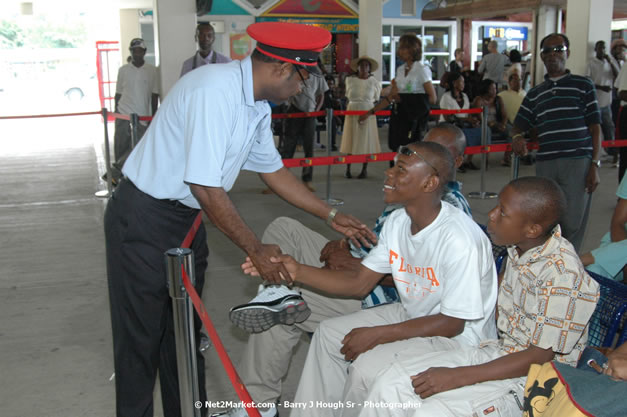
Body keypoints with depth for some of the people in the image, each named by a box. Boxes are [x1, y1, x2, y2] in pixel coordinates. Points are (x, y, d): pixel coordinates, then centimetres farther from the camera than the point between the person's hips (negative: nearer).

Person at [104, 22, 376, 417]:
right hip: (143, 220, -9)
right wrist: (256, 250, -18)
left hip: (186, 218, 9)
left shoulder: (257, 104, 1)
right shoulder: (215, 91, -27)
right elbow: (206, 187, -28)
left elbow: (272, 168, 12)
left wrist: (332, 215, 11)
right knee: (142, 336, 5)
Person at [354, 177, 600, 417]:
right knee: (388, 386, -10)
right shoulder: (519, 249, 1)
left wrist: (457, 377, -23)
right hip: (497, 350, 7)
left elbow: (540, 357, -21)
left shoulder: (563, 275, -24)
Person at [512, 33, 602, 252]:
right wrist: (517, 138, -5)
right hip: (545, 164, 3)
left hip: (578, 162, -3)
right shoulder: (534, 94, 17)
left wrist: (595, 164, -4)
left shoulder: (583, 85, 8)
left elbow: (595, 128, 5)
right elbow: (518, 126, 20)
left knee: (572, 223, -6)